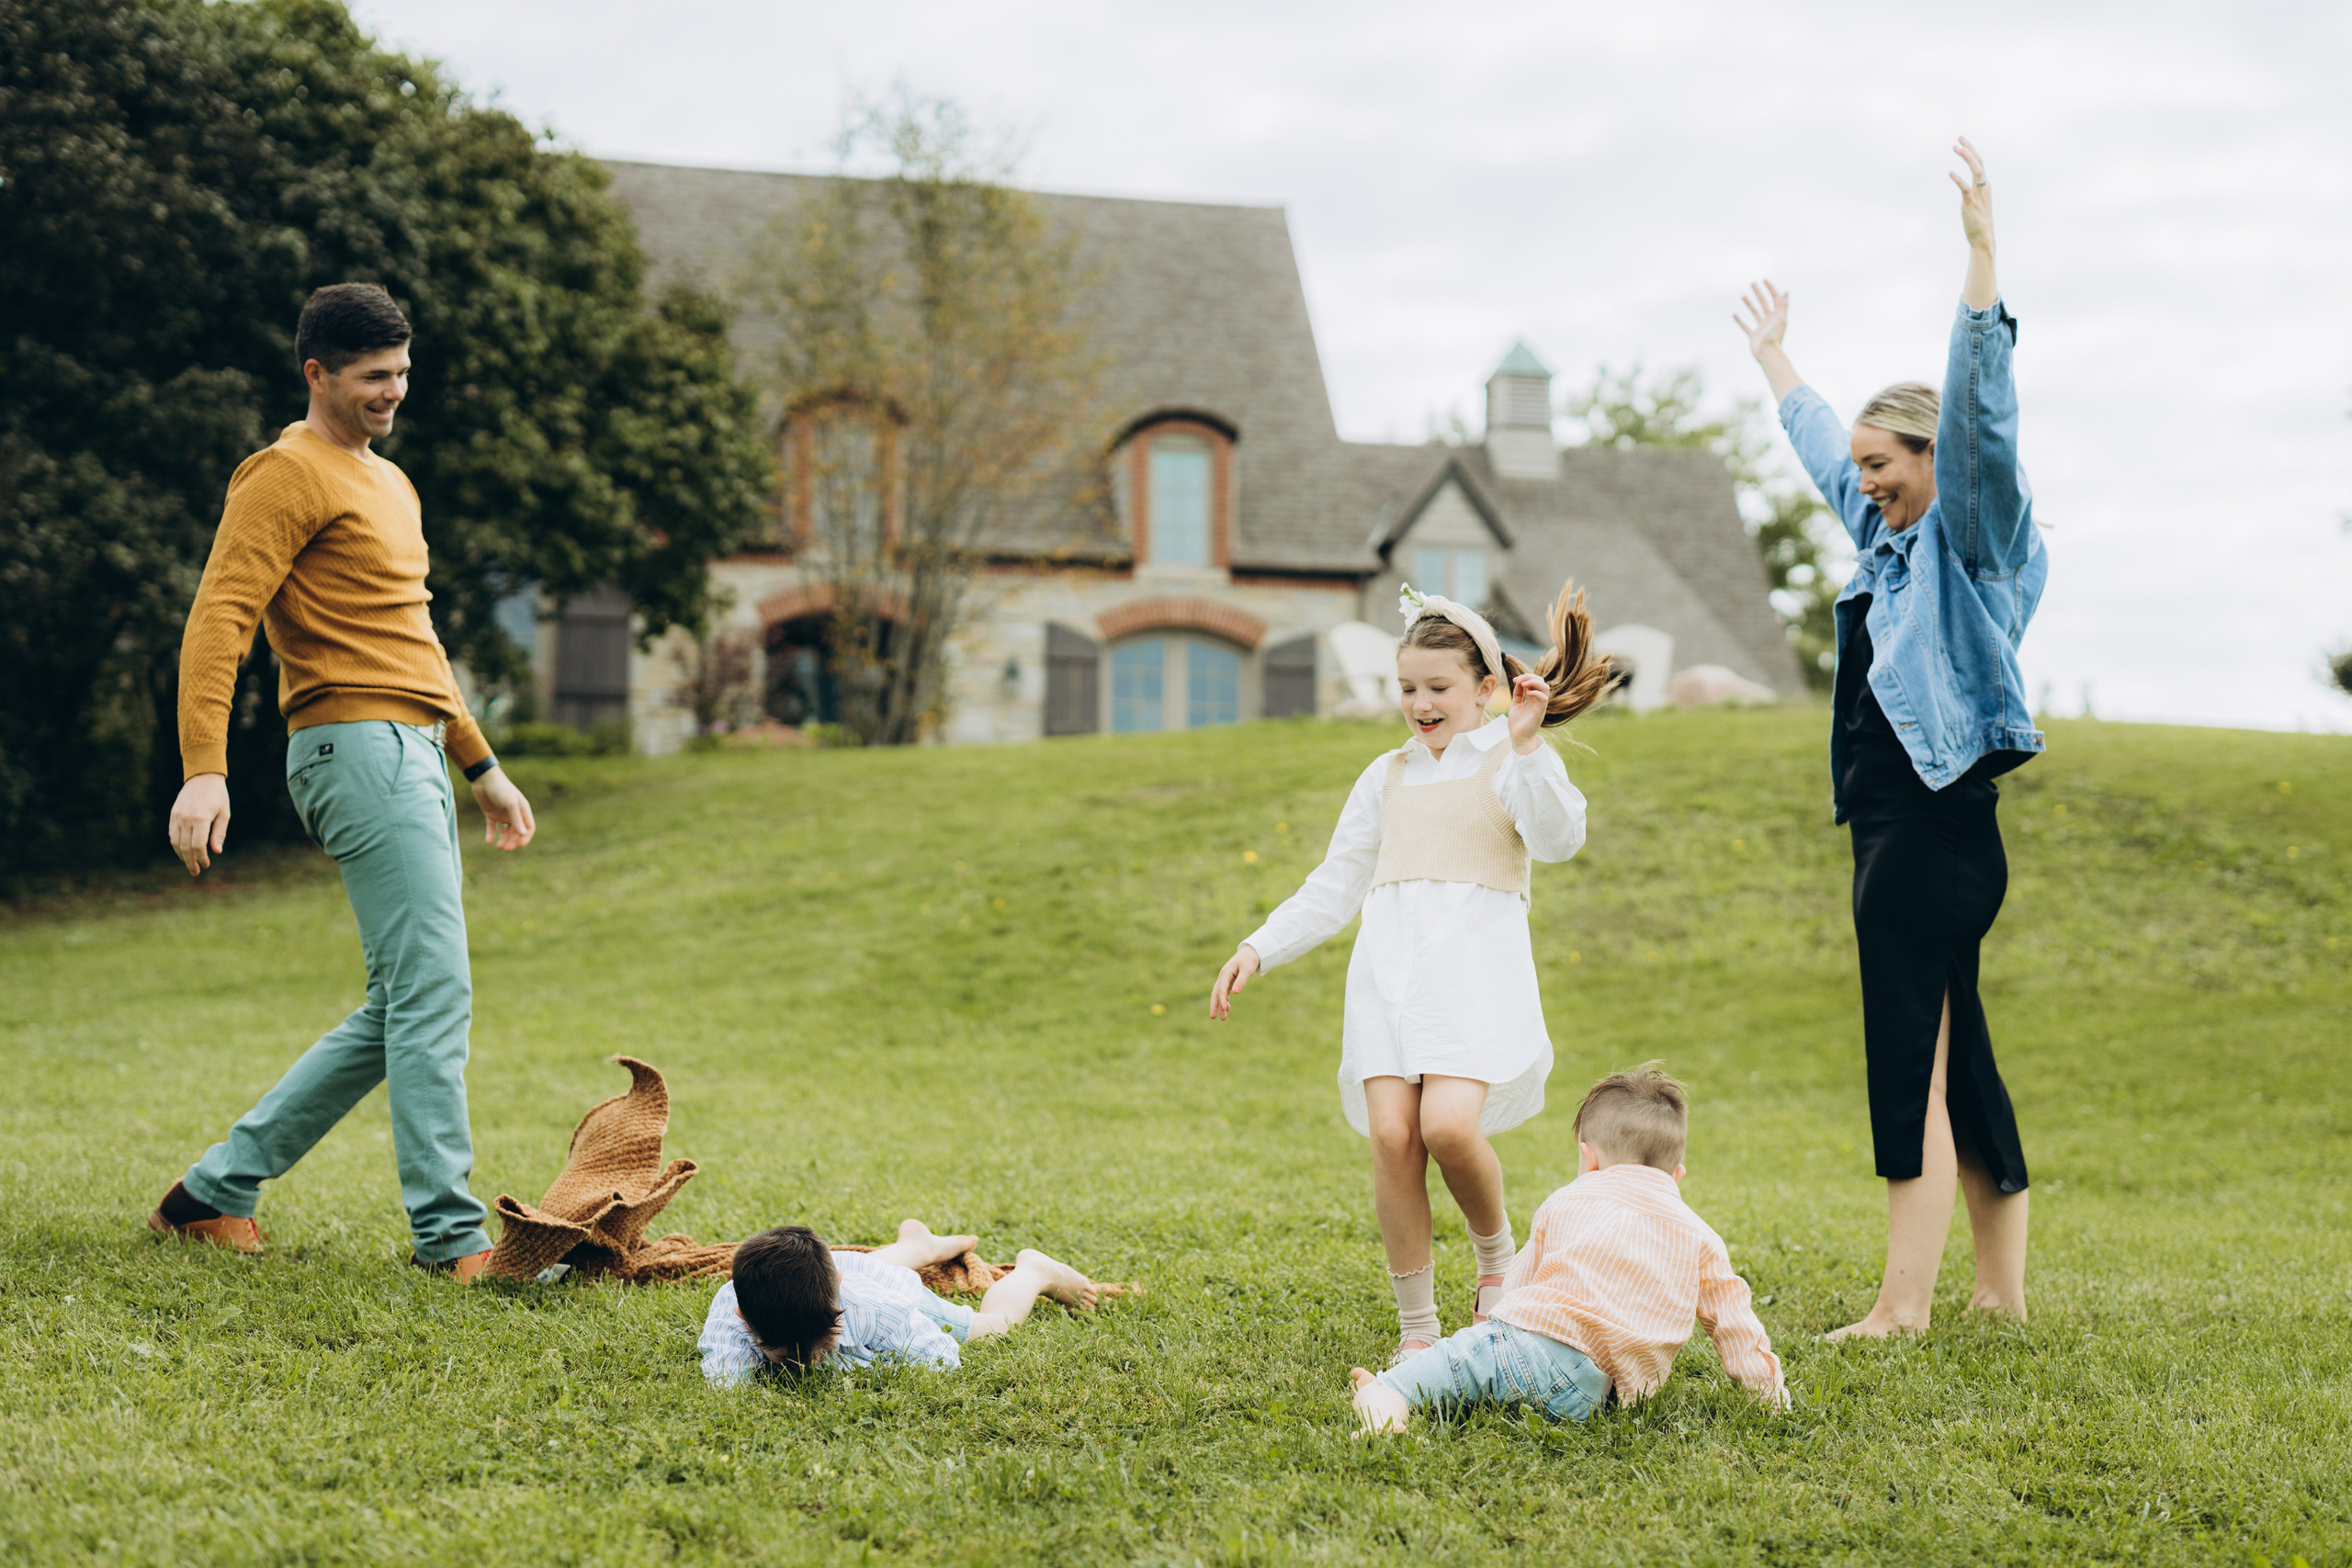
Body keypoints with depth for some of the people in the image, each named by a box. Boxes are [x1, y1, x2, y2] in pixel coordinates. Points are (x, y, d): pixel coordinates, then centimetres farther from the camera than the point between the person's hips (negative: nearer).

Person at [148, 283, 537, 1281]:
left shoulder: (389, 483, 24)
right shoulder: (289, 475, -5)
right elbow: (218, 619, -15)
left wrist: (480, 766, 30)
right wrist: (202, 771, -25)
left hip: (412, 755, 10)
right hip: (357, 748, -10)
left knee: (401, 1012, 10)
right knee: (433, 994, -12)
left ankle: (215, 1192, 16)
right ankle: (449, 1235, -9)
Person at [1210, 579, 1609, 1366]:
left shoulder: (1513, 761, 8)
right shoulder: (1387, 776, 22)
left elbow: (1558, 840, -11)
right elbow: (1334, 886, 26)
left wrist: (1526, 746, -21)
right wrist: (1259, 947, 17)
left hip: (1474, 962, -4)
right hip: (1389, 966, 4)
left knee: (1450, 1124, -23)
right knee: (1391, 1134, -11)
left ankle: (1496, 1252, 8)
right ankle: (1416, 1324, 0)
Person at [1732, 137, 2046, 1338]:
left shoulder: (1973, 538, -5)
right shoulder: (1892, 539, 19)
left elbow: (1981, 413, -19)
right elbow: (1825, 450, 35)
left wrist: (1981, 258, -26)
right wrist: (1772, 361, 47)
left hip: (1937, 826, -9)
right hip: (1896, 826, 9)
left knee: (1914, 1065, -10)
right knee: (1953, 1062, 10)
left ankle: (1902, 1305, -8)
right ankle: (2002, 1291, 15)